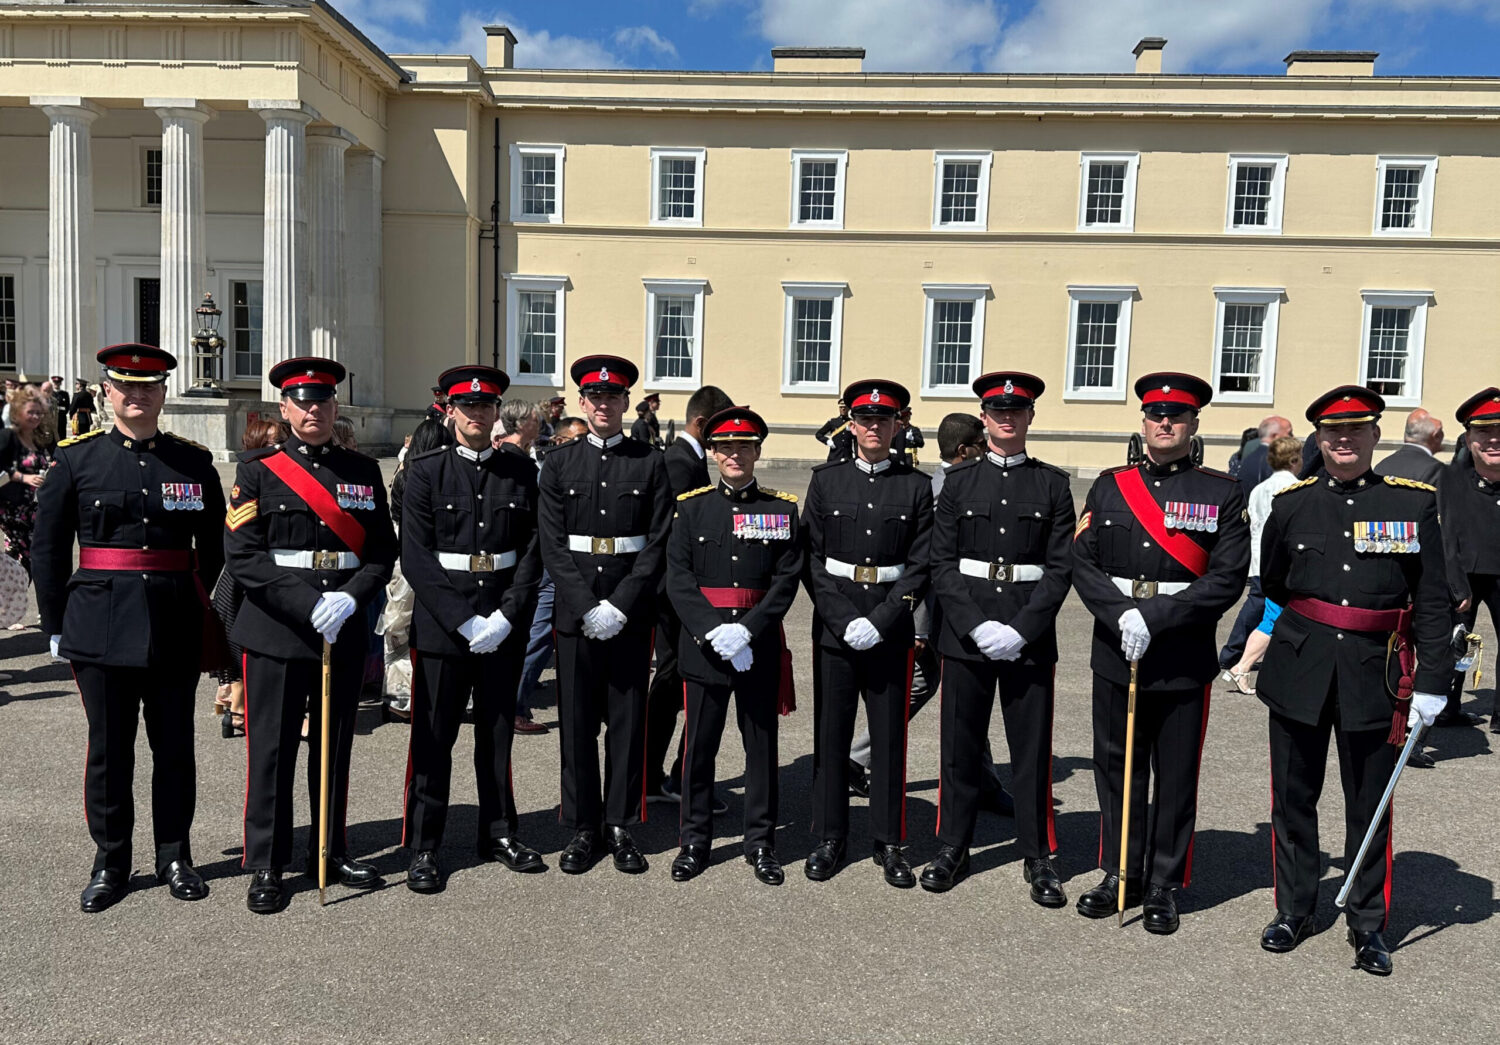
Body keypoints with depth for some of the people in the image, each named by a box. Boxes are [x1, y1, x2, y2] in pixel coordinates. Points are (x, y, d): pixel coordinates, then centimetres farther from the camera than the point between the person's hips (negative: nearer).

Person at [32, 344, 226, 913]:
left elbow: (214, 549, 9)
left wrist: (216, 622, 6)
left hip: (175, 626, 1)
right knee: (108, 747, 8)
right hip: (101, 624, -1)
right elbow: (48, 548, 5)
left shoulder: (194, 461, 5)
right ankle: (110, 863, 23)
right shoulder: (77, 458, 2)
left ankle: (175, 857, 24)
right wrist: (55, 625, 2)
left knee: (175, 745, 9)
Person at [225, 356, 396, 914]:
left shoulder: (364, 471, 8)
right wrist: (309, 605, -17)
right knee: (272, 748, 3)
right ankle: (266, 866, 16)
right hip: (274, 631, -3)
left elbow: (383, 553, 6)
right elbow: (243, 555, -8)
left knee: (335, 746, 12)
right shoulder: (257, 470, 0)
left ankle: (331, 850, 27)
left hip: (345, 631, 3)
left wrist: (351, 597, -13)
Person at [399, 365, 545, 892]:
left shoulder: (521, 471, 5)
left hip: (505, 625, 2)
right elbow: (416, 558, -8)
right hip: (440, 623, -2)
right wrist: (465, 622, -15)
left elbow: (532, 551, 2)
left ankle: (499, 833, 28)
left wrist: (507, 616, -10)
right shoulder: (426, 471, -2)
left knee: (498, 733, 13)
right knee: (433, 738, 5)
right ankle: (423, 847, 17)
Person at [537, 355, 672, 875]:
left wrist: (620, 607, -12)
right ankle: (582, 828, 19)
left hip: (632, 613, -1)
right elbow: (553, 546, 0)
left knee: (628, 720, 6)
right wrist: (586, 608, -11)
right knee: (577, 723, 6)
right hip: (575, 612, 1)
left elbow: (657, 545, -2)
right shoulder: (558, 463, 6)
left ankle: (621, 825, 19)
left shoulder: (650, 463, 3)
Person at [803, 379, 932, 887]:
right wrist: (844, 619, -10)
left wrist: (880, 621, -12)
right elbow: (812, 559, 1)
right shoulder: (826, 480, 4)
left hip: (891, 626, 0)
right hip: (834, 623, 1)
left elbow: (920, 565, -1)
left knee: (890, 735, 7)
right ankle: (829, 838, 20)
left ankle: (890, 842, 20)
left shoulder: (916, 486, 2)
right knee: (831, 732, 7)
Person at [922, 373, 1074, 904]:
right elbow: (942, 563, 0)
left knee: (1032, 748, 6)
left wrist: (1022, 629, -13)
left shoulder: (1053, 484, 4)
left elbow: (1061, 567, -1)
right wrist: (975, 625, -12)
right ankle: (952, 848, 24)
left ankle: (1038, 856, 21)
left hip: (1030, 635, 0)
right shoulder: (959, 480, 5)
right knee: (961, 744, 9)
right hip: (965, 633, 1)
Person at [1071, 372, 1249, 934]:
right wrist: (1121, 614, -15)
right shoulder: (1109, 486, 7)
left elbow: (1227, 579, -9)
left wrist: (1156, 619, -18)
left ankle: (1163, 887, 22)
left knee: (1175, 777, 8)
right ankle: (1119, 873, 27)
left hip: (1185, 657, -2)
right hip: (1114, 651, 2)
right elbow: (1082, 563, 1)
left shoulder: (1223, 493, -1)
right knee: (1116, 768, 11)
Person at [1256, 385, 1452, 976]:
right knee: (1293, 798, 11)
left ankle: (1368, 924, 25)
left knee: (1370, 806, 10)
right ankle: (1294, 909, 27)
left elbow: (1434, 601, -1)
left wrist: (1431, 682, -5)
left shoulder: (1414, 503, 0)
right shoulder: (1292, 503, 2)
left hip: (1377, 676, -1)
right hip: (1299, 671, 1)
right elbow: (1272, 584, 16)